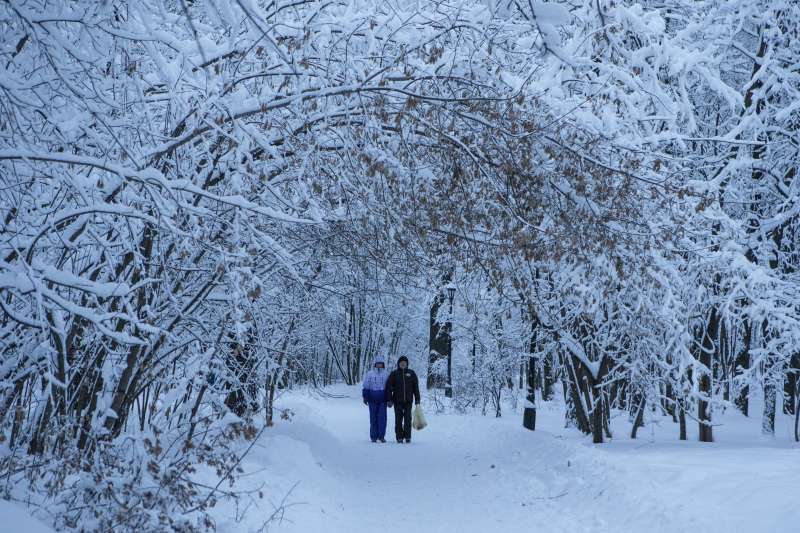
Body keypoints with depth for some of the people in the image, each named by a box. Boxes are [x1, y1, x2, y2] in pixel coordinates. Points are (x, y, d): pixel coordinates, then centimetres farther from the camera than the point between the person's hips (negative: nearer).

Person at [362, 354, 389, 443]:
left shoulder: (386, 374, 9)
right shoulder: (369, 374, 4)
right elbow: (365, 387, 4)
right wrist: (365, 397, -3)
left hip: (383, 399, 1)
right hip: (373, 399, -1)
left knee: (382, 416, -7)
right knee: (373, 417, 1)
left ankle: (381, 436, -2)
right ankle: (373, 436, 7)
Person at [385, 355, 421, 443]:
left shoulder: (411, 373, 6)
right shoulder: (394, 374, 3)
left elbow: (416, 387, 8)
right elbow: (389, 387, 1)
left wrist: (417, 400, 5)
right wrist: (389, 400, -6)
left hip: (408, 401, 1)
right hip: (397, 401, 0)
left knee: (408, 419, 0)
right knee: (398, 419, 2)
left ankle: (408, 437, 7)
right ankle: (399, 437, 8)